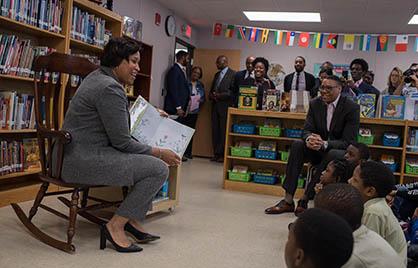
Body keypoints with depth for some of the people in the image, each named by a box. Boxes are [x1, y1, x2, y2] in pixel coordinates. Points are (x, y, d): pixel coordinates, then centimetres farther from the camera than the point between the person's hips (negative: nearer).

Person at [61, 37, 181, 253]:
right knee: (159, 168, -16)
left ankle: (133, 220, 12)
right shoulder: (110, 88, -17)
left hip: (79, 152, 11)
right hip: (83, 160, -11)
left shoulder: (98, 77, 16)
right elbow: (122, 142, -16)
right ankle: (115, 227, -7)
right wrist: (159, 153, -6)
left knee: (150, 160, 14)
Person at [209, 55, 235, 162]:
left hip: (225, 106, -7)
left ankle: (222, 154, 1)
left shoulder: (233, 74, -4)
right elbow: (212, 89, 24)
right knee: (215, 130, 5)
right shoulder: (217, 74, 21)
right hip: (215, 105, 7)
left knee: (224, 131, -5)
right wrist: (211, 95, 2)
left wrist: (220, 95, -16)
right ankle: (216, 154, 11)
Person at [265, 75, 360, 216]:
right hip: (318, 149, 4)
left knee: (333, 154, -37)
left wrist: (324, 144, -36)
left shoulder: (352, 108, -13)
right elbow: (307, 130, -3)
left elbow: (347, 142, -18)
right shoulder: (315, 103, 0)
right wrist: (309, 139, -30)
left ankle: (305, 199, -29)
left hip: (341, 151, -4)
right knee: (297, 145, -24)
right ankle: (288, 200, -27)